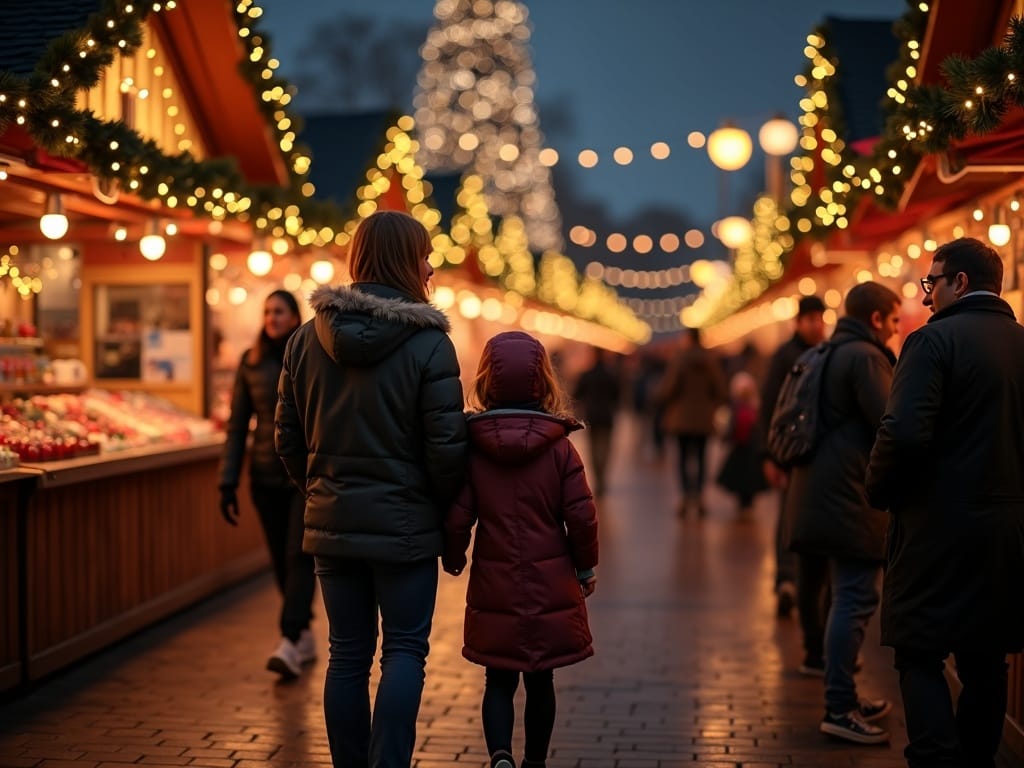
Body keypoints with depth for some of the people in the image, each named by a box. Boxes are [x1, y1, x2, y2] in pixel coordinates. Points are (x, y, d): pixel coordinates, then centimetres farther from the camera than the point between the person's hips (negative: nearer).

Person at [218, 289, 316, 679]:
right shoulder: (251, 362, 6)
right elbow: (237, 425, 7)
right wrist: (228, 483, 1)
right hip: (267, 477, 3)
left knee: (299, 556, -12)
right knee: (281, 560, 8)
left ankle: (290, 643, -16)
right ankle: (305, 636, 21)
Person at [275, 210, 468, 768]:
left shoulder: (307, 339, 2)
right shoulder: (427, 342, -12)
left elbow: (288, 437, 6)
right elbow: (446, 446, -12)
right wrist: (450, 509, 3)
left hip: (332, 522, 4)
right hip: (405, 523, -4)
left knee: (347, 655, 13)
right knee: (404, 650, 6)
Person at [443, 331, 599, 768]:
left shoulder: (472, 446, -7)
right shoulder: (559, 446, -7)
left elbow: (456, 517, -8)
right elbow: (581, 516, -8)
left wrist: (453, 560, 12)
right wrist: (586, 567, 9)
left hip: (494, 586, 0)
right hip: (551, 584, 0)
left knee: (498, 681, 10)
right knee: (540, 681, 14)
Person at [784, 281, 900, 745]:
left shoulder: (828, 355, 18)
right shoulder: (865, 357, -13)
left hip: (821, 493, 10)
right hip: (849, 496, -10)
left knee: (847, 597, 17)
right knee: (856, 598, -7)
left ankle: (843, 697, 25)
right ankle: (839, 709, -6)